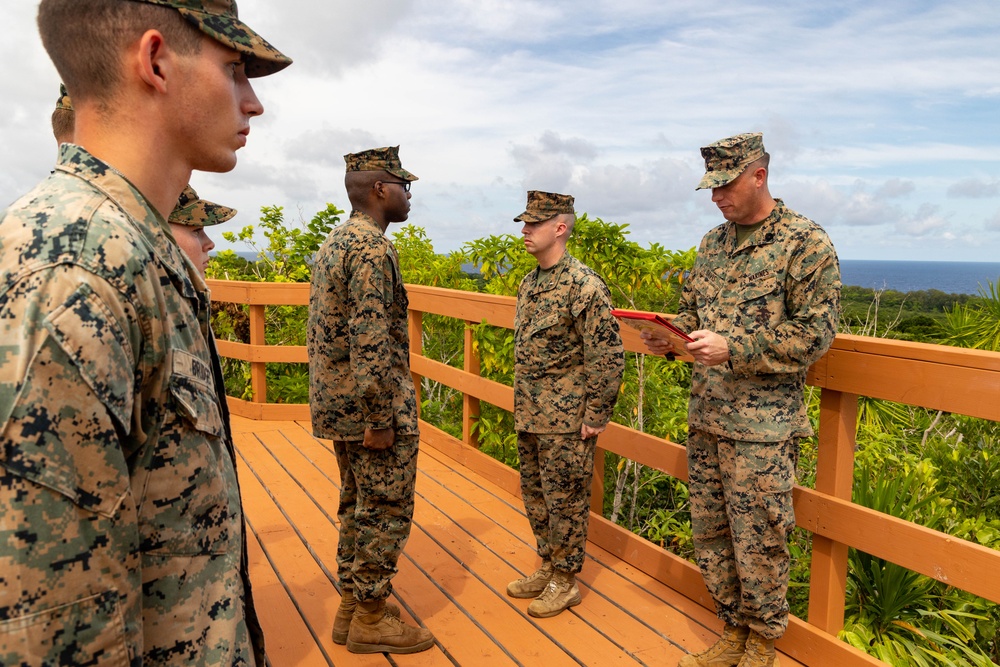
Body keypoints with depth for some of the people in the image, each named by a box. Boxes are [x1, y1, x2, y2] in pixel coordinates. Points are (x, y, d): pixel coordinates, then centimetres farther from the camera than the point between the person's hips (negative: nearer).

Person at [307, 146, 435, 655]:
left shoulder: (332, 244, 13)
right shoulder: (373, 248, -18)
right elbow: (371, 341, -25)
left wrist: (348, 410, 20)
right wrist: (379, 419, -22)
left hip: (337, 403, 10)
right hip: (371, 406, -10)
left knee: (357, 507, 18)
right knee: (385, 513, 3)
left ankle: (352, 607, 30)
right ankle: (370, 620, 16)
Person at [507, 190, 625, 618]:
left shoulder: (585, 285, -16)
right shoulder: (529, 283, 10)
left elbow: (608, 357, -17)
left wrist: (596, 416, -15)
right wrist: (522, 405, 18)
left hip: (566, 419, -8)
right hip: (529, 416, 8)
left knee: (565, 499, 5)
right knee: (534, 494, 18)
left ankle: (564, 582, 21)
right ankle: (548, 566, 36)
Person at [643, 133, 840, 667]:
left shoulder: (806, 243, -8)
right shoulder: (714, 242, 12)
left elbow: (814, 333, -13)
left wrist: (733, 349, -21)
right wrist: (671, 338, -1)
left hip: (761, 426, -6)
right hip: (705, 416, 7)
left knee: (758, 542, 5)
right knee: (710, 534, 15)